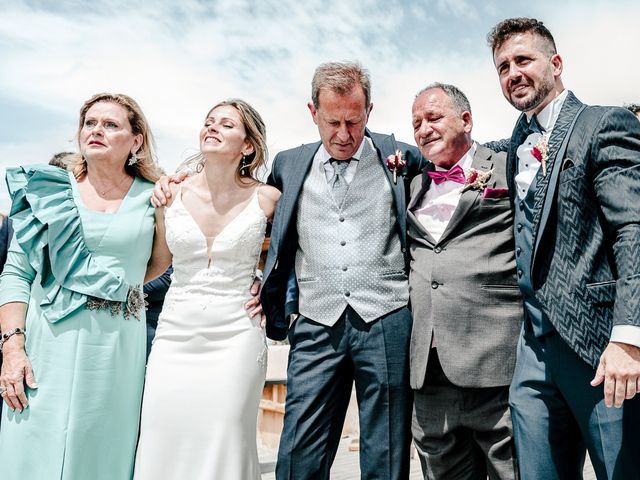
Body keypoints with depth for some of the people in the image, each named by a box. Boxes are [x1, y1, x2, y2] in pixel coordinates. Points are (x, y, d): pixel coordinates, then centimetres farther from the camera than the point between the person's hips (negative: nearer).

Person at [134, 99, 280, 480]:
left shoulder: (266, 198, -3)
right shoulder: (172, 193, 2)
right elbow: (157, 264, 13)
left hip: (236, 337, -2)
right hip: (176, 335, 2)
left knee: (225, 449, 3)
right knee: (163, 449, 5)